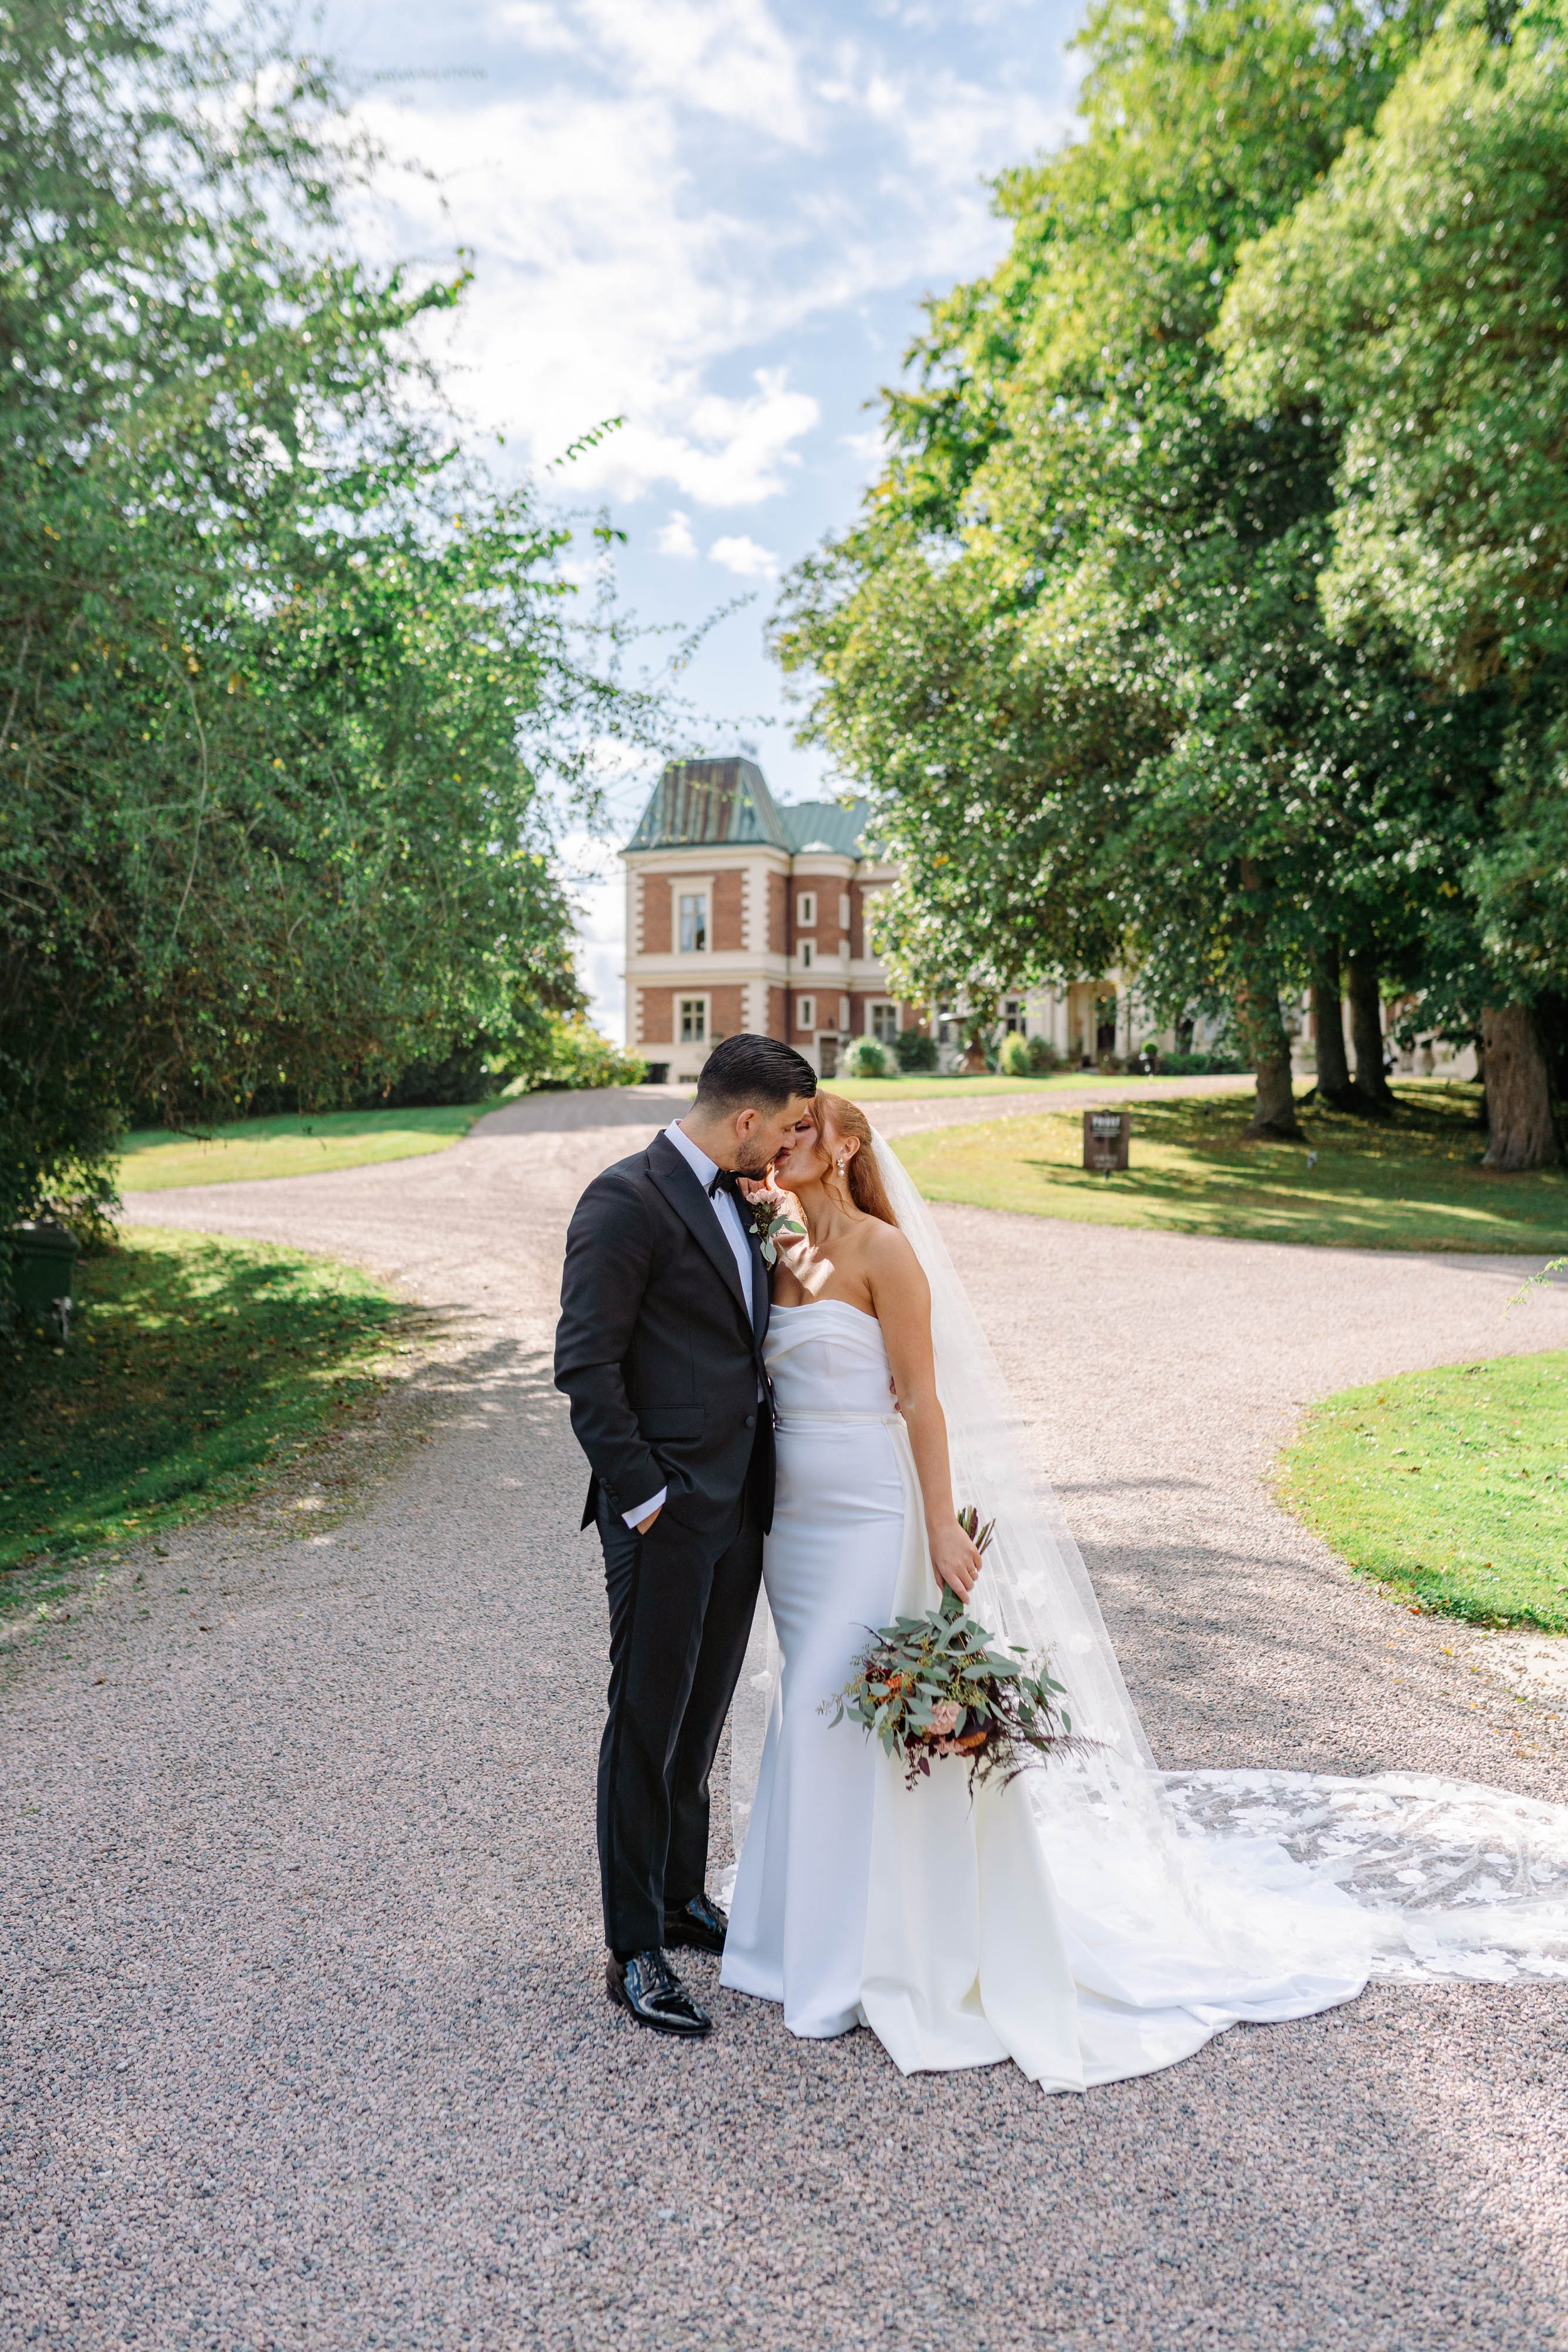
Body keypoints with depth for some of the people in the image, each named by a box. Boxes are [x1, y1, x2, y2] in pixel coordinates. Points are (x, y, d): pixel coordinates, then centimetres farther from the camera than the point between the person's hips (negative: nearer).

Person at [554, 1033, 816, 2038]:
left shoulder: (737, 1201, 12)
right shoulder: (625, 1201, -15)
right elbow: (586, 1365, -18)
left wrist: (761, 1477, 11)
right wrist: (642, 1494, -18)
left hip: (739, 1504, 8)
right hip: (667, 1512, -8)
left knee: (702, 1715, 20)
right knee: (649, 1722, 4)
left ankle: (683, 1897, 38)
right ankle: (635, 1951, 19)